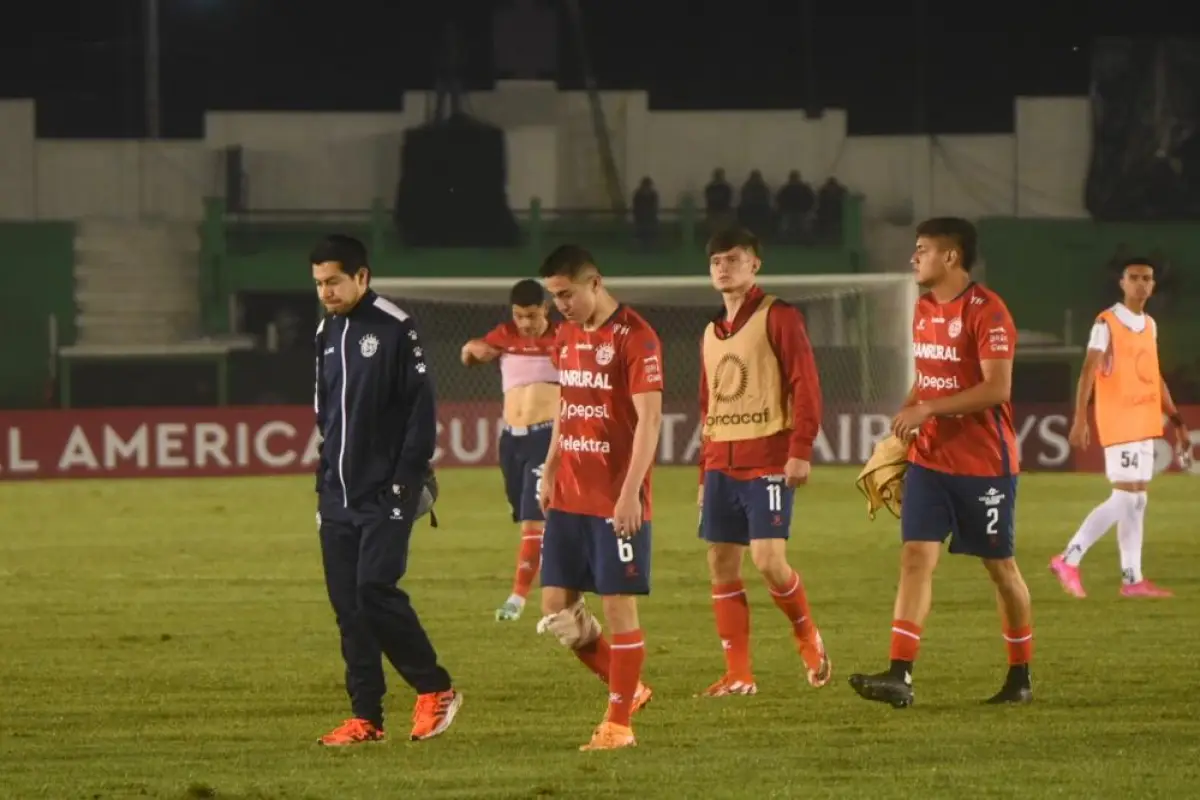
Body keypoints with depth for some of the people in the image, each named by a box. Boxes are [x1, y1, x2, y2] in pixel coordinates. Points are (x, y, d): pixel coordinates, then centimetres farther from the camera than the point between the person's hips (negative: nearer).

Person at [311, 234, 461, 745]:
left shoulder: (394, 329, -8)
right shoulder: (327, 334, 14)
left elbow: (421, 406, -10)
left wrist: (407, 478, -15)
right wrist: (325, 481, 16)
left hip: (385, 493, -7)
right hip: (339, 494, 7)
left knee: (375, 588, -16)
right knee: (347, 603, 4)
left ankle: (434, 689, -1)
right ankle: (365, 717, 7)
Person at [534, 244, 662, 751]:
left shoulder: (634, 338, -13)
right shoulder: (566, 336, 11)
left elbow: (649, 418, -16)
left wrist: (630, 492, -22)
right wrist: (549, 472, 16)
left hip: (616, 502, -8)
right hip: (568, 498, 8)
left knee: (618, 606, -2)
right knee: (556, 607, 6)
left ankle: (619, 722, 7)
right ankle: (629, 689, 22)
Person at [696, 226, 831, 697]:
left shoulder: (778, 317, -4)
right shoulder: (712, 333, 18)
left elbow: (805, 384, -11)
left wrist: (801, 449, -19)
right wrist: (705, 473, 20)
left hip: (767, 460, -7)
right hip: (721, 464, 7)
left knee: (767, 558, -16)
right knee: (721, 566, 2)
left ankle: (807, 637, 10)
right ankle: (738, 675, 6)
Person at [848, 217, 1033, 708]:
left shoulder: (986, 312, -14)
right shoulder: (925, 310, 11)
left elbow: (997, 388, -21)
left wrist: (927, 409, -23)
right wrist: (906, 421, 8)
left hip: (984, 464, -6)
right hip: (929, 460, 6)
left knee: (999, 566, 6)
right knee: (915, 557, -7)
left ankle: (1020, 676, 20)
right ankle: (900, 675, -15)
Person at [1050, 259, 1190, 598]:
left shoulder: (1150, 325, 15)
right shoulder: (1107, 323, -8)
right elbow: (1088, 372, -15)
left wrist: (1176, 421, 19)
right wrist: (1080, 420, -25)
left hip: (1145, 422, 8)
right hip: (1118, 422, -8)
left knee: (1132, 499, 6)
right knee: (1129, 497, -9)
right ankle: (1132, 578, -5)